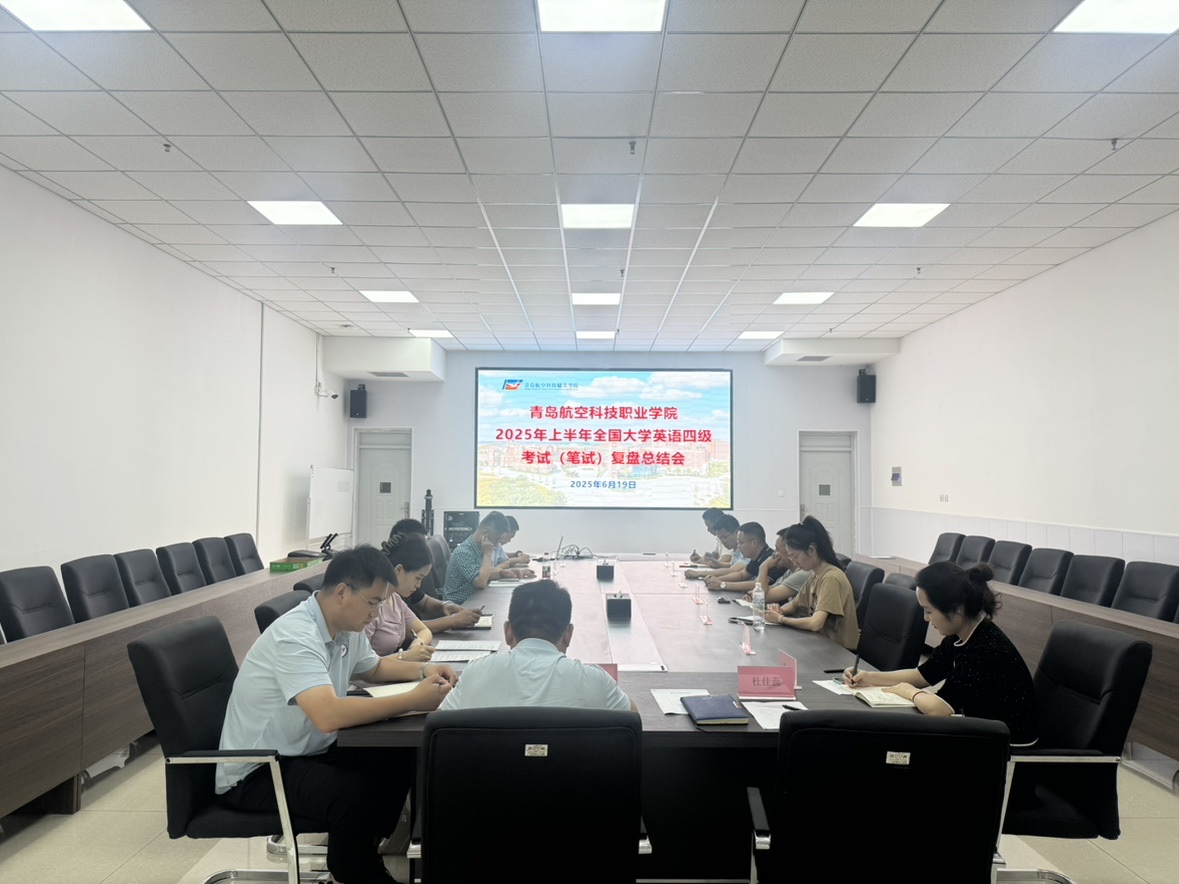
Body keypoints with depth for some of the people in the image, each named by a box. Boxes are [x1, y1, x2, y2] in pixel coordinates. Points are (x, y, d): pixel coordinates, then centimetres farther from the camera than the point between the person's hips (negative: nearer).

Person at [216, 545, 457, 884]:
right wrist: (413, 700, -35)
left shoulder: (346, 628, -1)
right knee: (359, 793, -29)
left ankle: (365, 849, 17)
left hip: (310, 751, 9)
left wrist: (423, 671, 1)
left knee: (400, 760, -2)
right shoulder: (296, 637, -28)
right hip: (255, 772, -9)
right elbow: (329, 715, -42)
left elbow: (374, 667, 20)